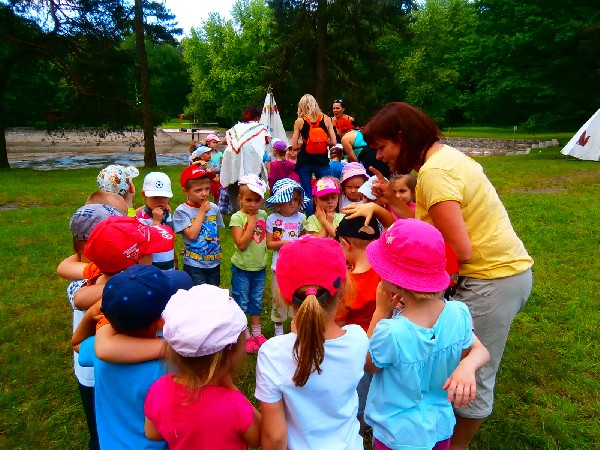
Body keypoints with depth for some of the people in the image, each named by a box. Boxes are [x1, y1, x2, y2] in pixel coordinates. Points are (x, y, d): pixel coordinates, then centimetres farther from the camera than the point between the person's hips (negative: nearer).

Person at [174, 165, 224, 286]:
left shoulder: (213, 208, 0)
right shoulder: (182, 211, -12)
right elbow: (192, 235, -22)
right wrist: (202, 211, -17)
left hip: (214, 262, 5)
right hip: (194, 265, -4)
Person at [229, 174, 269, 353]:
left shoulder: (263, 215, -1)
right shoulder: (237, 218, -16)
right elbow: (241, 244, -23)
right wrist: (252, 223, -24)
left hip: (259, 267, 5)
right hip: (242, 268, -5)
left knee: (257, 301, 19)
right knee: (241, 302, 10)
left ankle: (257, 332, 36)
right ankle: (245, 336, 26)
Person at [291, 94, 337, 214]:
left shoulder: (299, 121, -3)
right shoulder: (326, 119, 0)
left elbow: (294, 145, -4)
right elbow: (333, 142, -1)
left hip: (305, 162, -1)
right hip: (322, 161, 1)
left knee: (307, 195, 6)